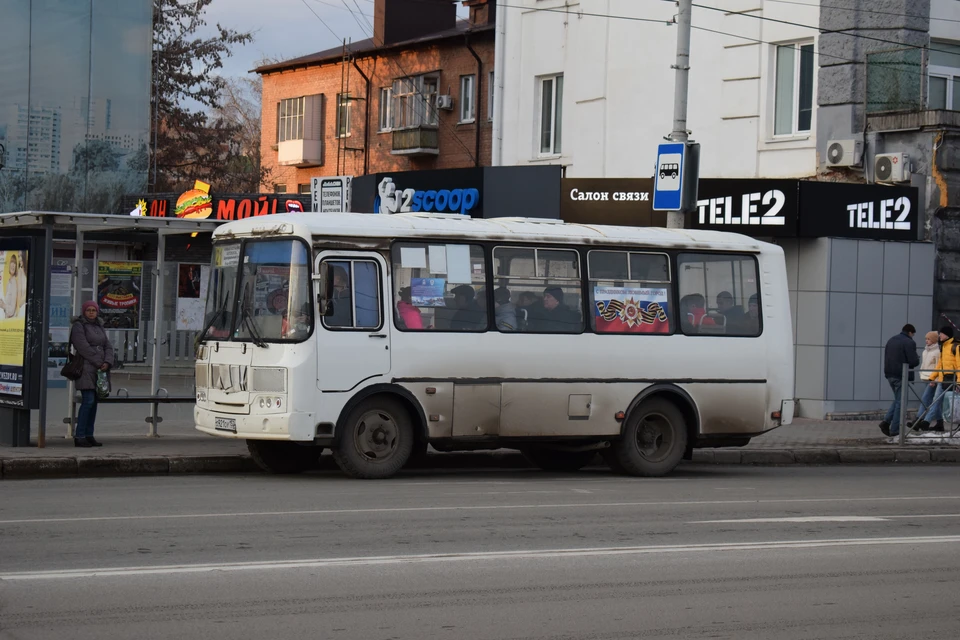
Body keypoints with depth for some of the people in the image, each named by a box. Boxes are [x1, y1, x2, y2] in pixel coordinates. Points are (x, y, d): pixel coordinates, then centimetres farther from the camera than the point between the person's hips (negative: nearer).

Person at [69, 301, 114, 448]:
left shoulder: (99, 327, 19)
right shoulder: (79, 326, -4)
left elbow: (108, 346, 14)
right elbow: (84, 348, -13)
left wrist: (107, 362, -4)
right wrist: (99, 363, -12)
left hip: (99, 369, 7)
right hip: (86, 368, -7)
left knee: (94, 402, 6)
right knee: (88, 401, -14)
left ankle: (89, 435, 9)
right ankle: (79, 437, -13)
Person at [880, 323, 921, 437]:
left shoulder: (891, 340, 14)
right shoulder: (909, 342, -12)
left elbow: (886, 358, 20)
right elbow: (914, 362, -16)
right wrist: (917, 359, 6)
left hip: (890, 375, 7)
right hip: (901, 376, -7)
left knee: (897, 400, 19)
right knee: (900, 402, 1)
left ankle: (886, 421, 4)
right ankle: (895, 429, 2)